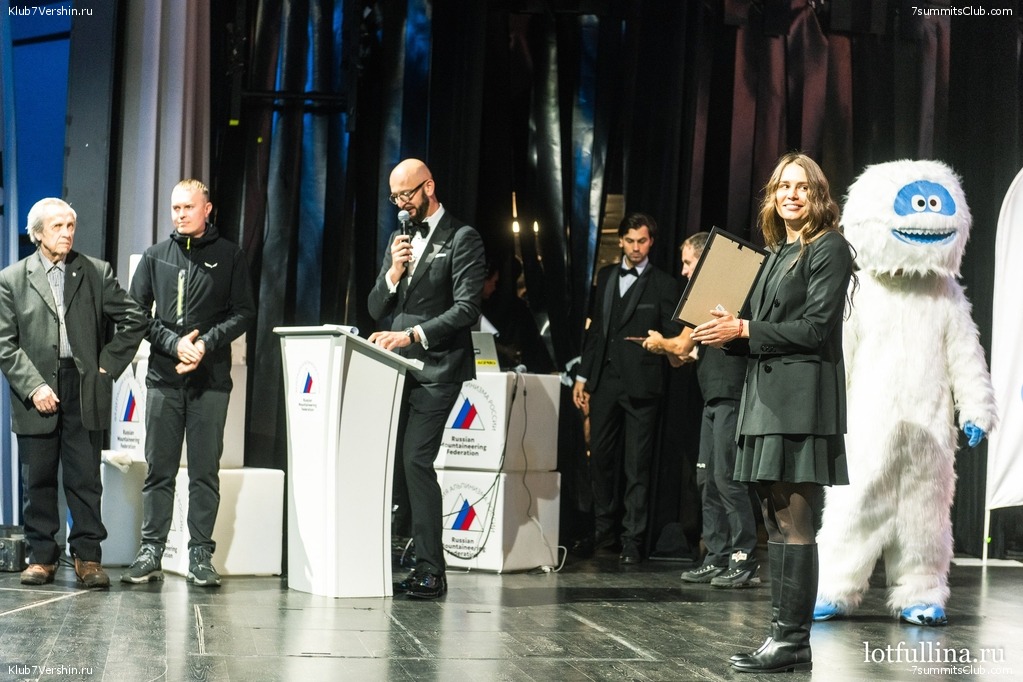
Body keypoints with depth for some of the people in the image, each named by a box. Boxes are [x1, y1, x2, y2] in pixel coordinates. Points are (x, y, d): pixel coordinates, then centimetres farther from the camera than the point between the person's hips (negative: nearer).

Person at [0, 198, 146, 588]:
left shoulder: (97, 273, 8)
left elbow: (133, 320, 9)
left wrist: (108, 364, 2)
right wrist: (33, 387, -11)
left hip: (85, 391, 0)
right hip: (36, 393, 0)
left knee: (85, 479, 1)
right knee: (38, 480, 5)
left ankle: (87, 556, 7)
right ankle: (41, 556, 14)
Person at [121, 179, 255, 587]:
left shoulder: (229, 256, 7)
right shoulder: (156, 257, 12)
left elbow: (243, 312, 2)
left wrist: (206, 343, -12)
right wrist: (173, 343, -9)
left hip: (210, 380, -1)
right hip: (163, 377, 2)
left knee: (205, 472, 1)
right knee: (158, 469, 3)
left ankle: (201, 555, 5)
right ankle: (151, 552, 8)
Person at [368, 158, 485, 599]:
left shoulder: (462, 239, -2)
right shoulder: (400, 240, 20)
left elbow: (466, 309, -12)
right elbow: (376, 310, 17)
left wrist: (413, 334, -20)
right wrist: (393, 274, -2)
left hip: (436, 371, -7)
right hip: (399, 369, 7)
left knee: (416, 461, -14)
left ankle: (430, 571, -10)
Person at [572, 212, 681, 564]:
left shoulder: (663, 284, 2)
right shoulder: (606, 277, 16)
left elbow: (672, 334, 1)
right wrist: (583, 375, 14)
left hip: (640, 383, -5)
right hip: (604, 380, 5)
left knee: (637, 465, -3)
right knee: (601, 457, 8)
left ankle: (631, 540, 1)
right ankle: (603, 529, 21)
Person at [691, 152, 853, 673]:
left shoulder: (829, 248, -4)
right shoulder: (777, 253, 20)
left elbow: (816, 328, -13)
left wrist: (743, 330, -12)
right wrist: (728, 334, 3)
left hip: (801, 399, -9)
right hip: (766, 394, 9)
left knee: (794, 524, -8)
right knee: (777, 523, 10)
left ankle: (794, 641, -5)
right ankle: (782, 634, 15)